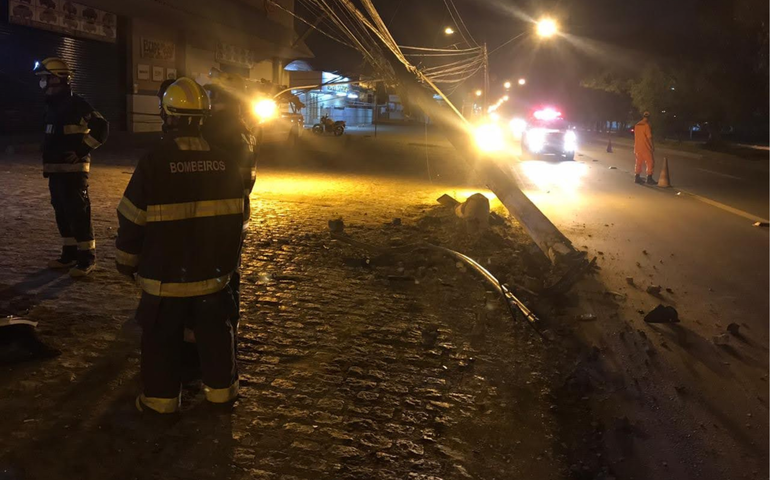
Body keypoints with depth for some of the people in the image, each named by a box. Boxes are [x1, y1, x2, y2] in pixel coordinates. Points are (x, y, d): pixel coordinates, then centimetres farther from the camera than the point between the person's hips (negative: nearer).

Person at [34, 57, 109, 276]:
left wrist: (81, 150, -19)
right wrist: (47, 164, 23)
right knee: (62, 213, 13)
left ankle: (87, 257, -1)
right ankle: (70, 253, 23)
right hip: (55, 170, 9)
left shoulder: (76, 104, -12)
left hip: (73, 170, -9)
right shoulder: (52, 105, 17)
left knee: (78, 212, -7)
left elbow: (101, 127, -20)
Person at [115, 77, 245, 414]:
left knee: (162, 338, 11)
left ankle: (161, 398, 20)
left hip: (165, 275, -3)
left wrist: (126, 262, 5)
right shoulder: (225, 162, -3)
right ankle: (221, 388, 27)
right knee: (215, 332, 16)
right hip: (214, 272, 4)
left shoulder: (153, 163, -16)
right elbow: (235, 218, 6)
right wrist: (228, 260, 18)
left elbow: (132, 221, -10)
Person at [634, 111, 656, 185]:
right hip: (645, 147, -7)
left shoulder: (637, 125, 9)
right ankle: (649, 179, -2)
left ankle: (637, 178, 17)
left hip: (638, 147, 7)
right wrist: (652, 146, -7)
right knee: (650, 162, 0)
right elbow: (649, 137, -16)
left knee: (639, 162, 15)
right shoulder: (647, 125, -14)